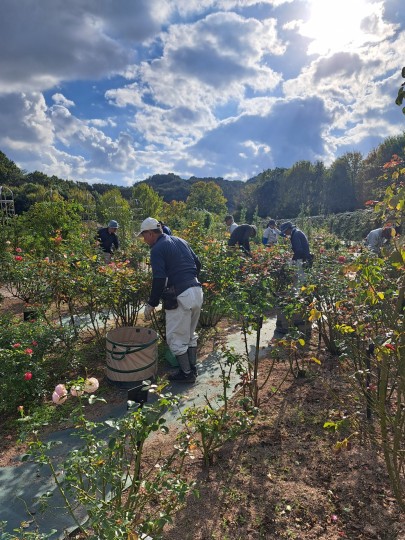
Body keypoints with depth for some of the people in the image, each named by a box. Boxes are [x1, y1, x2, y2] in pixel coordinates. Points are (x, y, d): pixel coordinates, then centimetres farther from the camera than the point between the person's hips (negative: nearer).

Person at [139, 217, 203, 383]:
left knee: (176, 338, 8)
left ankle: (186, 373, 19)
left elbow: (159, 279, -15)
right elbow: (198, 263, 18)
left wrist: (151, 304, -6)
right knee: (190, 334, 22)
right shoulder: (180, 241, 16)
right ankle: (193, 368, 33)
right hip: (197, 291, 8)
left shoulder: (157, 249, -7)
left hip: (181, 296, -8)